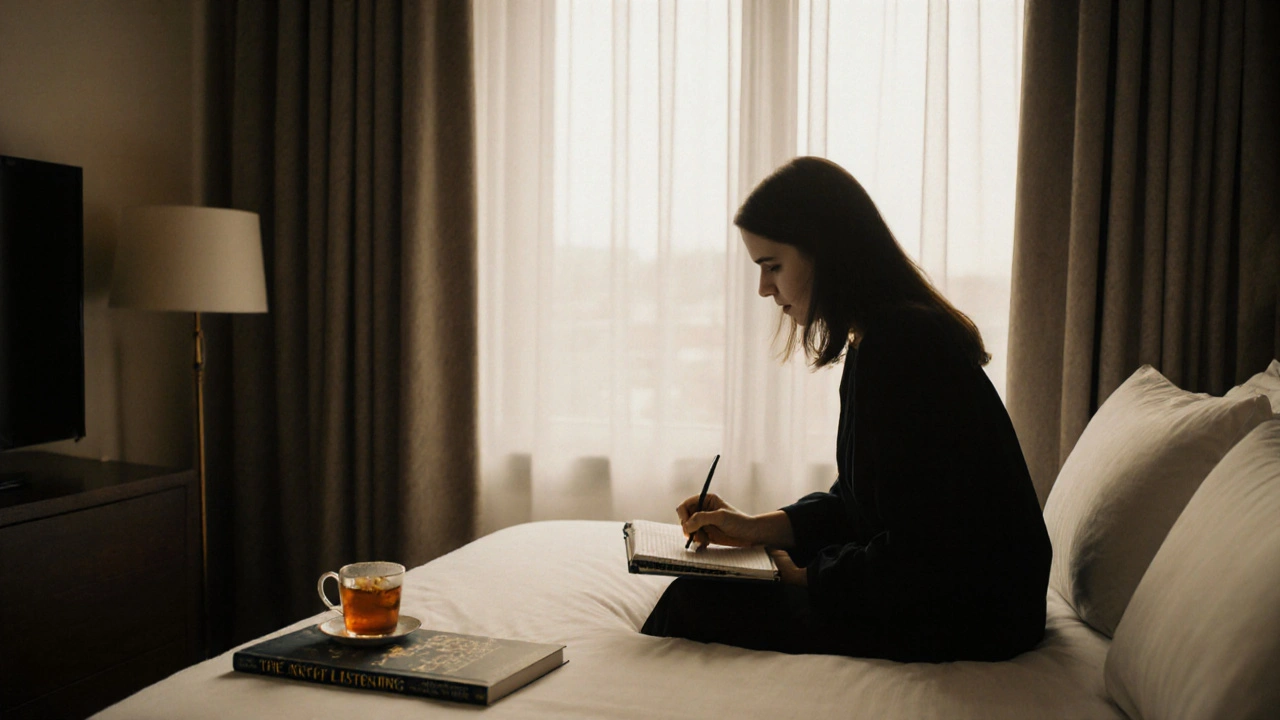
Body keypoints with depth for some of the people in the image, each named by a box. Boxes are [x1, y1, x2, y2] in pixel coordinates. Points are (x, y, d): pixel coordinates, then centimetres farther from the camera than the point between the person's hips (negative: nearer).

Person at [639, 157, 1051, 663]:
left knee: (697, 604, -10)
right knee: (706, 578, 13)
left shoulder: (898, 347, -24)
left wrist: (807, 579, -12)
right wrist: (758, 527, 2)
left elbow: (919, 558, -24)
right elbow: (858, 501, 13)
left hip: (963, 616, -10)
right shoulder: (876, 340, 8)